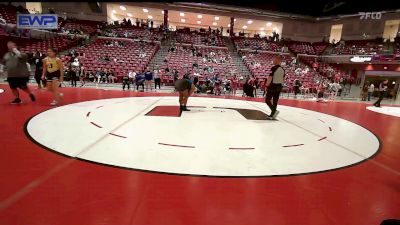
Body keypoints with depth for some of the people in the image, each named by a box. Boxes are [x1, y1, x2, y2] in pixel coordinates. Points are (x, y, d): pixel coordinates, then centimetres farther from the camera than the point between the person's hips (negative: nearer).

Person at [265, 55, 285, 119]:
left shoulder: (274, 68, -13)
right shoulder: (283, 70, 9)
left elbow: (270, 78, -18)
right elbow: (283, 79, 14)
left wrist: (266, 86, -10)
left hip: (272, 86, -7)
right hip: (279, 87, 7)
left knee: (267, 100, 1)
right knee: (275, 101, 11)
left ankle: (274, 111, -17)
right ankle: (272, 115, 17)